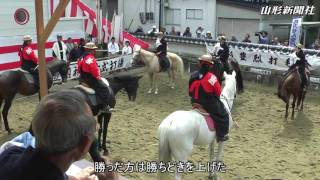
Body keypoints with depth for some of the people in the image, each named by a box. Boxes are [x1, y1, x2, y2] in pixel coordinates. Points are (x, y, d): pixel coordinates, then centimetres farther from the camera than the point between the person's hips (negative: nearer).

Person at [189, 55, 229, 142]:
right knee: (223, 115, 10)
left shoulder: (193, 75, -3)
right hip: (210, 104, -7)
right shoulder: (211, 77, -20)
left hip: (196, 103, 7)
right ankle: (220, 135, 12)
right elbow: (218, 92, -10)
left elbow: (190, 91, 7)